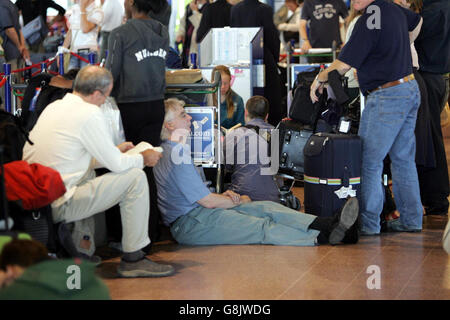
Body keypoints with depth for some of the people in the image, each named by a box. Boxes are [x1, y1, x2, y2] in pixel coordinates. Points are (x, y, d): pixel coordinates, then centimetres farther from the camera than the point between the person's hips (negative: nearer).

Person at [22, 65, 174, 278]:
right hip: (59, 206, -9)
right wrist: (143, 158, 10)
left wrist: (115, 151, 29)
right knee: (136, 177, -4)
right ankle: (133, 259, 1)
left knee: (89, 173, 36)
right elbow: (115, 164, -9)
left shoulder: (54, 107, 13)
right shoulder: (89, 113, -13)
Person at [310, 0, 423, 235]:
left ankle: (368, 223, 0)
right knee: (403, 158, 15)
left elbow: (343, 65, -18)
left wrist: (320, 78, 0)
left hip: (387, 97, -9)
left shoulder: (368, 21, -18)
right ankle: (411, 220, 20)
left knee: (369, 161, -3)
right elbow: (417, 21, 34)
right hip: (410, 89, 9)